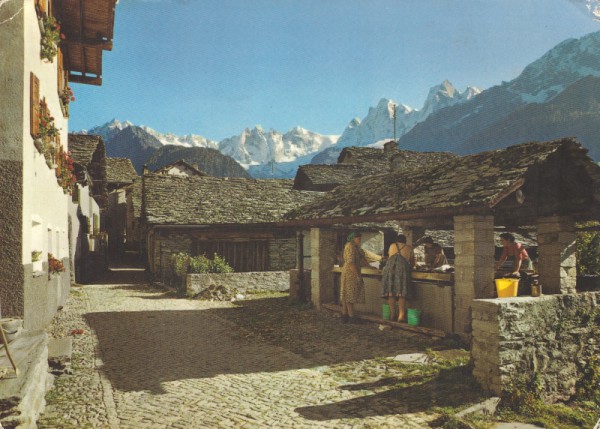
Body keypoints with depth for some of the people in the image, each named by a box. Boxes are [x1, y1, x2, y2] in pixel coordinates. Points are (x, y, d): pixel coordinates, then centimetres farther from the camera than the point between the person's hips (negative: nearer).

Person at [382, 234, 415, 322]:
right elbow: (412, 263, 20)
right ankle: (401, 315, -8)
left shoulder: (392, 246, 20)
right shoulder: (409, 248, 15)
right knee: (401, 293, -1)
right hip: (402, 270, -2)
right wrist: (409, 268, 42)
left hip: (390, 269, 2)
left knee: (390, 292, 6)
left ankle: (393, 314, 9)